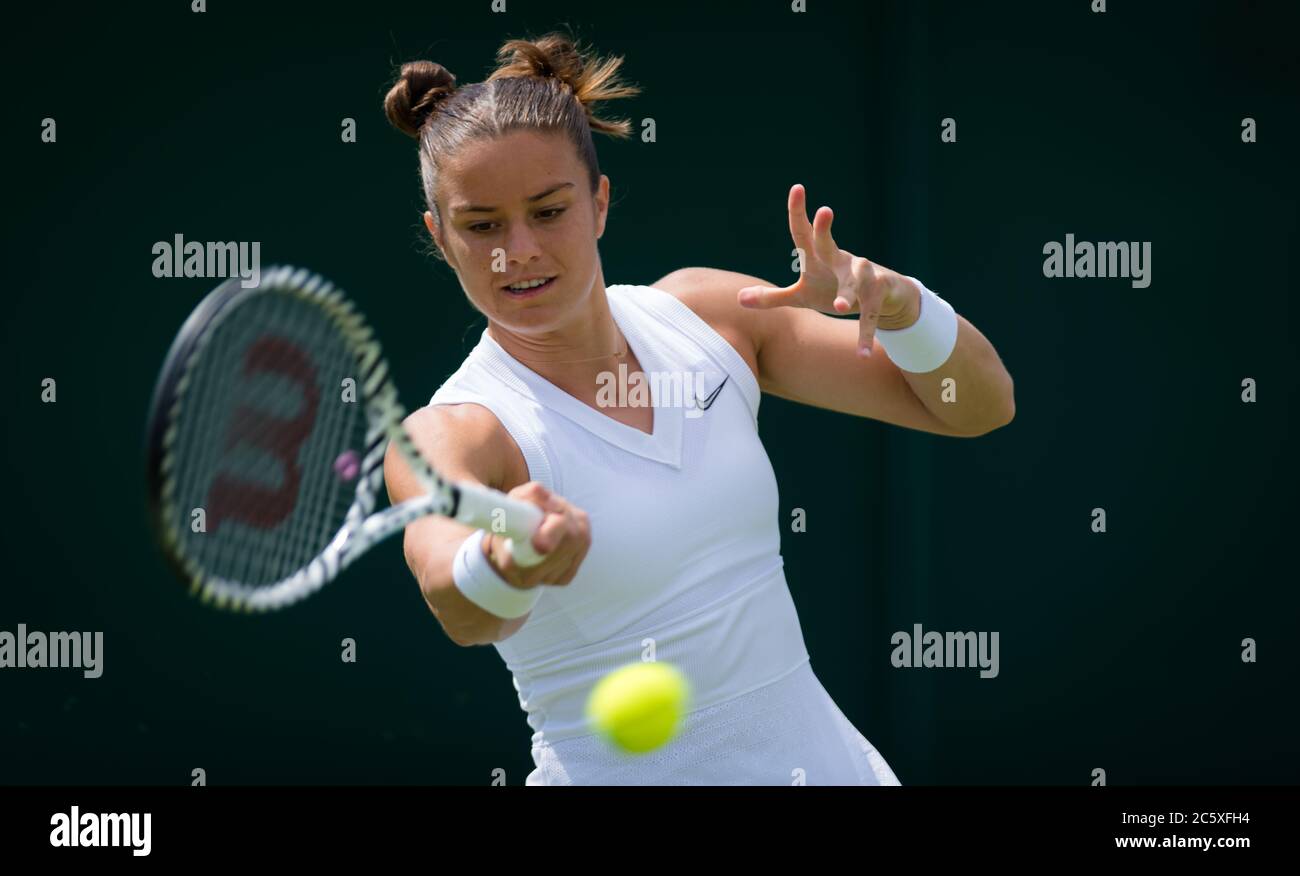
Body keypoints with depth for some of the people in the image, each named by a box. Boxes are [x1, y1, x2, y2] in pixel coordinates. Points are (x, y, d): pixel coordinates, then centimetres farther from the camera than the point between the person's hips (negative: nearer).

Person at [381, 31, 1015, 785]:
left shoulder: (706, 314, -3)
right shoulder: (447, 438, -16)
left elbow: (976, 405, -1)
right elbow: (459, 608, -38)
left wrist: (894, 301, -21)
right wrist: (502, 565, -61)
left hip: (823, 759, 4)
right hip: (626, 773, -4)